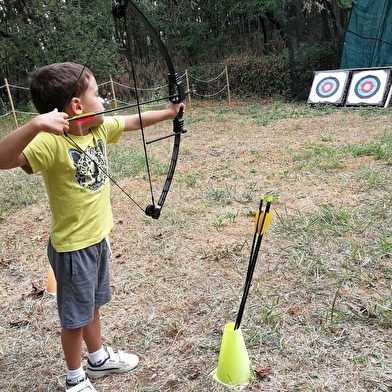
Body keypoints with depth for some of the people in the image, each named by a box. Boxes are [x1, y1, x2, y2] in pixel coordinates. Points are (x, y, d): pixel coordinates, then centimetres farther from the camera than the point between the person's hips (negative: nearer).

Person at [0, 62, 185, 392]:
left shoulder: (100, 128, -4)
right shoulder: (51, 143, -26)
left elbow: (133, 121, 12)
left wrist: (167, 113, 22)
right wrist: (35, 125, -55)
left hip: (98, 238, 7)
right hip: (72, 247, -7)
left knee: (93, 305, 26)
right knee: (76, 316, 14)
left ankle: (99, 358, 49)